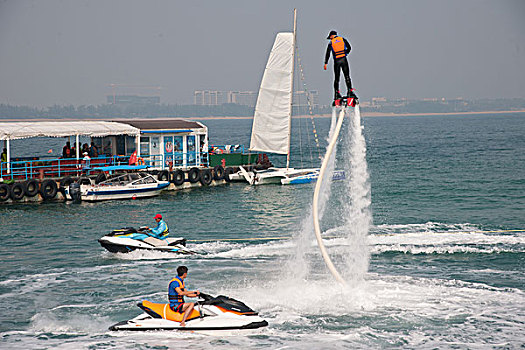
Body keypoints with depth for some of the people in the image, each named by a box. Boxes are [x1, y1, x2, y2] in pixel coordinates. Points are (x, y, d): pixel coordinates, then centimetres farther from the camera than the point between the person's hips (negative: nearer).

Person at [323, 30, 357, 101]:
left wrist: (325, 63, 1)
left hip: (336, 61, 0)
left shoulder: (331, 43, 5)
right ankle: (350, 91, -9)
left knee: (336, 78, 7)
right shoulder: (343, 39, 8)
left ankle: (337, 93, 5)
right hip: (344, 59, 0)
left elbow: (328, 53, 1)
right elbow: (349, 48, 8)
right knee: (347, 76, 0)